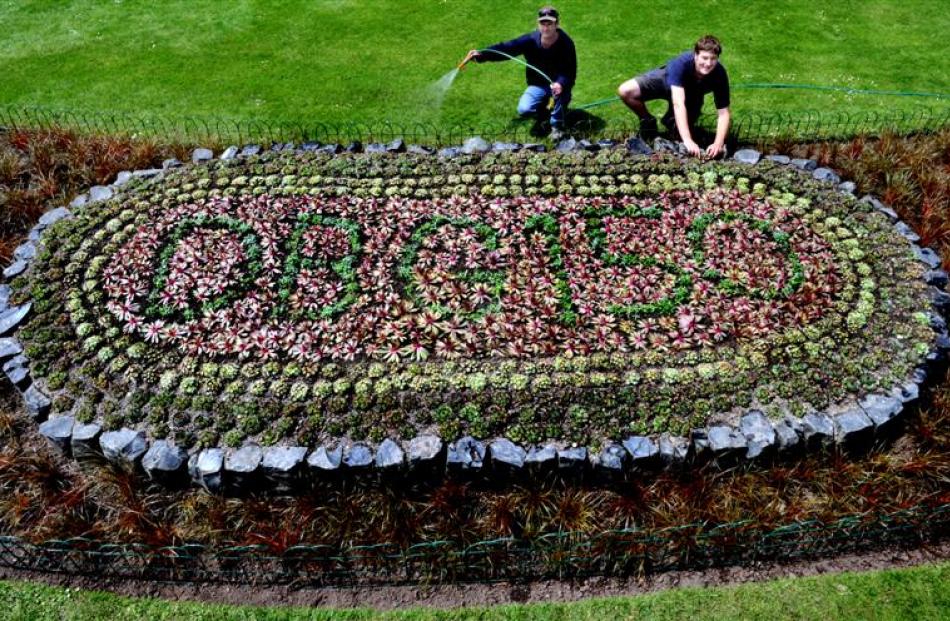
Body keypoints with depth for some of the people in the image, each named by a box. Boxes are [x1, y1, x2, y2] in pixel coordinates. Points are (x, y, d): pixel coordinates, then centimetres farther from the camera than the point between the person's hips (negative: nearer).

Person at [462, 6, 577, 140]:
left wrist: (560, 83, -47)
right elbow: (505, 48, -20)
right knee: (524, 110, -21)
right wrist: (481, 55, -35)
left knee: (560, 90, -38)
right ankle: (543, 106, 16)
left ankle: (557, 126, -14)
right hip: (538, 85, 3)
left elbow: (571, 72, -24)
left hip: (558, 83, -3)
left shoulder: (566, 43, -20)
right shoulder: (531, 40, -15)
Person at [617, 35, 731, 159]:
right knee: (625, 91, -23)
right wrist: (687, 140, -62)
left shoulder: (719, 74, -34)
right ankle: (648, 122, 4)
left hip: (692, 94, 2)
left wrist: (718, 144, -50)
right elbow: (678, 103, -52)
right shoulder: (681, 63, -42)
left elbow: (723, 113, -32)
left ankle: (671, 120, 25)